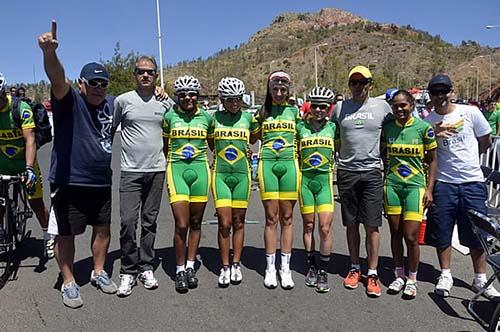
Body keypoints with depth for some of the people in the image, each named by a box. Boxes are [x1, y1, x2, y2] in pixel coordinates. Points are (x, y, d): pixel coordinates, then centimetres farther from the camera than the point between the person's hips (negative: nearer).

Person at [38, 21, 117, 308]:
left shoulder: (112, 104, 7)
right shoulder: (70, 100, -10)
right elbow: (57, 78, -32)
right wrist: (49, 52, -50)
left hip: (101, 182, 5)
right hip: (69, 181, -5)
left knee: (103, 229, 15)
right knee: (66, 233, 5)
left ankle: (99, 273, 34)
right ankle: (69, 283, 21)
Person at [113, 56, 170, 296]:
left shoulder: (166, 103, 7)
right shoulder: (123, 100, 1)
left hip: (157, 170, 2)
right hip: (131, 171, -2)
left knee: (150, 222, 10)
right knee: (128, 221, -8)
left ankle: (146, 268, 21)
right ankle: (128, 271, 6)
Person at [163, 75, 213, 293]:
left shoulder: (206, 117, 7)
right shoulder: (169, 116, 4)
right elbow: (165, 147, 14)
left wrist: (212, 163, 10)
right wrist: (173, 163, 9)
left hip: (200, 170, 2)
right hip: (176, 170, -2)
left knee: (196, 222, 8)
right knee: (181, 225, -9)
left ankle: (190, 267, 22)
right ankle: (180, 270, 8)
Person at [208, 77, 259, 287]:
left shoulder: (248, 118, 3)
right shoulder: (215, 118, 2)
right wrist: (220, 153, 9)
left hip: (242, 174, 1)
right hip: (220, 174, -1)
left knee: (238, 221, 7)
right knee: (224, 223, -3)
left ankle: (236, 265, 19)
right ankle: (225, 267, 10)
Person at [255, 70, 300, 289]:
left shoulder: (295, 111, 11)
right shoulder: (262, 111, 10)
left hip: (289, 164, 1)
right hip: (267, 164, 0)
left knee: (287, 217, 4)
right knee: (271, 217, 0)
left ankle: (285, 268, 13)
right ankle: (270, 267, 11)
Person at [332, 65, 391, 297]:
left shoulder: (382, 106, 4)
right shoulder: (340, 108, 6)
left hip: (372, 172, -1)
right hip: (346, 172, 1)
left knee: (372, 226, -1)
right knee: (351, 224, 9)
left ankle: (372, 274, 9)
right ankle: (355, 268, 22)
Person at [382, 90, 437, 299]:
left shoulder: (423, 128, -3)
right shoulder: (387, 127, 4)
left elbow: (432, 160, 2)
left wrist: (430, 189, -3)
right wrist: (382, 183, 8)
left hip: (415, 185, -3)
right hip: (392, 185, 3)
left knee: (411, 237, -3)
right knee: (395, 233, 10)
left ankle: (412, 280, 17)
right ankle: (399, 276, 26)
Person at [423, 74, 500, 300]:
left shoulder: (470, 112, 0)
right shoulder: (428, 122, 0)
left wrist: (466, 157, 11)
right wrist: (434, 134, -17)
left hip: (472, 181, 0)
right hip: (443, 182, 0)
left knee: (477, 232, 6)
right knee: (442, 232, 6)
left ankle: (480, 279, 20)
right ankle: (445, 275, 22)